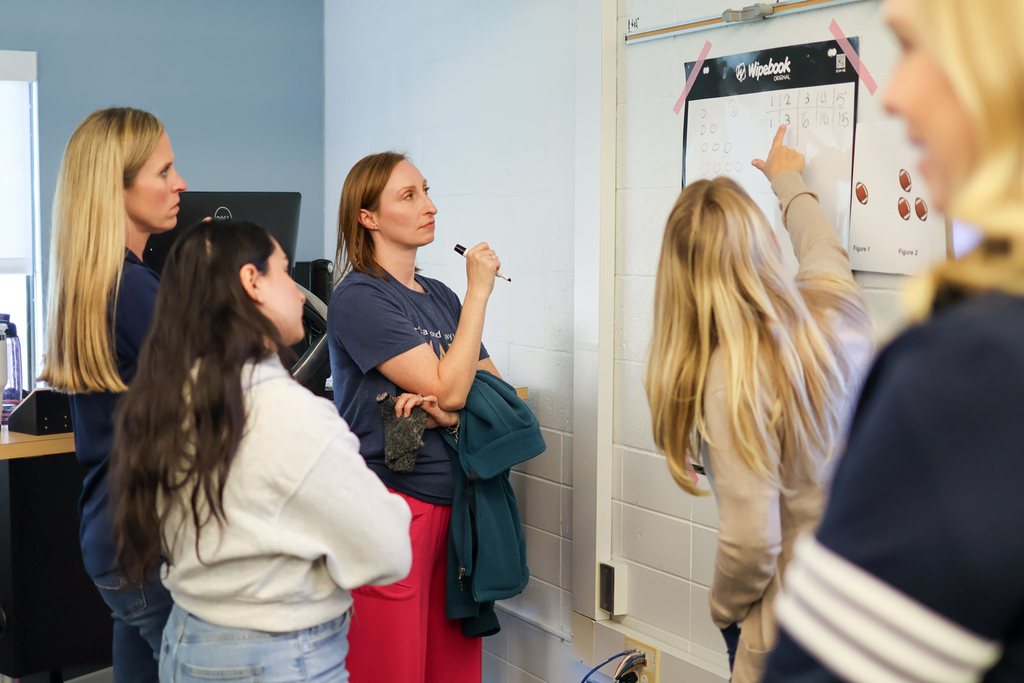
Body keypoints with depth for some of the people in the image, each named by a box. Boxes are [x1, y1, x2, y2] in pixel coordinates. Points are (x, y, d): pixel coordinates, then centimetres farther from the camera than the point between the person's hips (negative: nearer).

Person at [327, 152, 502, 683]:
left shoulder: (441, 296, 13)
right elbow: (448, 386, -16)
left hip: (457, 503, 7)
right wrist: (479, 292, -10)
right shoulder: (359, 297, -11)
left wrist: (449, 410, -13)